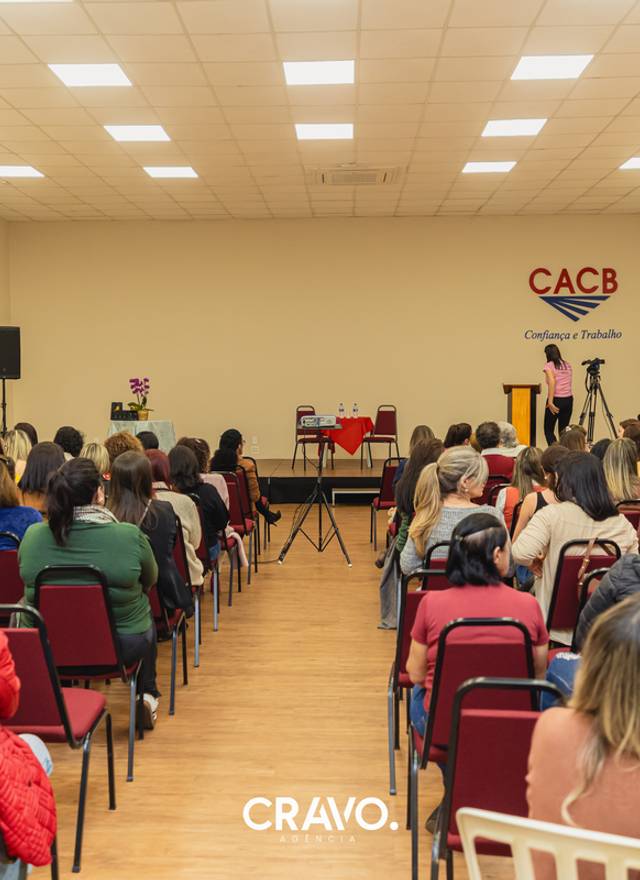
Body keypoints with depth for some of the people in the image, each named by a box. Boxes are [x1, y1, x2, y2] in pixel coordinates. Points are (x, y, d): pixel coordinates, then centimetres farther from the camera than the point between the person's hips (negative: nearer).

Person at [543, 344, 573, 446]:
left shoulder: (549, 366, -7)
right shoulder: (567, 365, 12)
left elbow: (552, 382, -20)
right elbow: (569, 383, 10)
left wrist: (550, 402, -21)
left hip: (556, 400, -5)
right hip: (568, 399, 6)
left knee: (548, 430, 4)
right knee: (563, 430, 11)